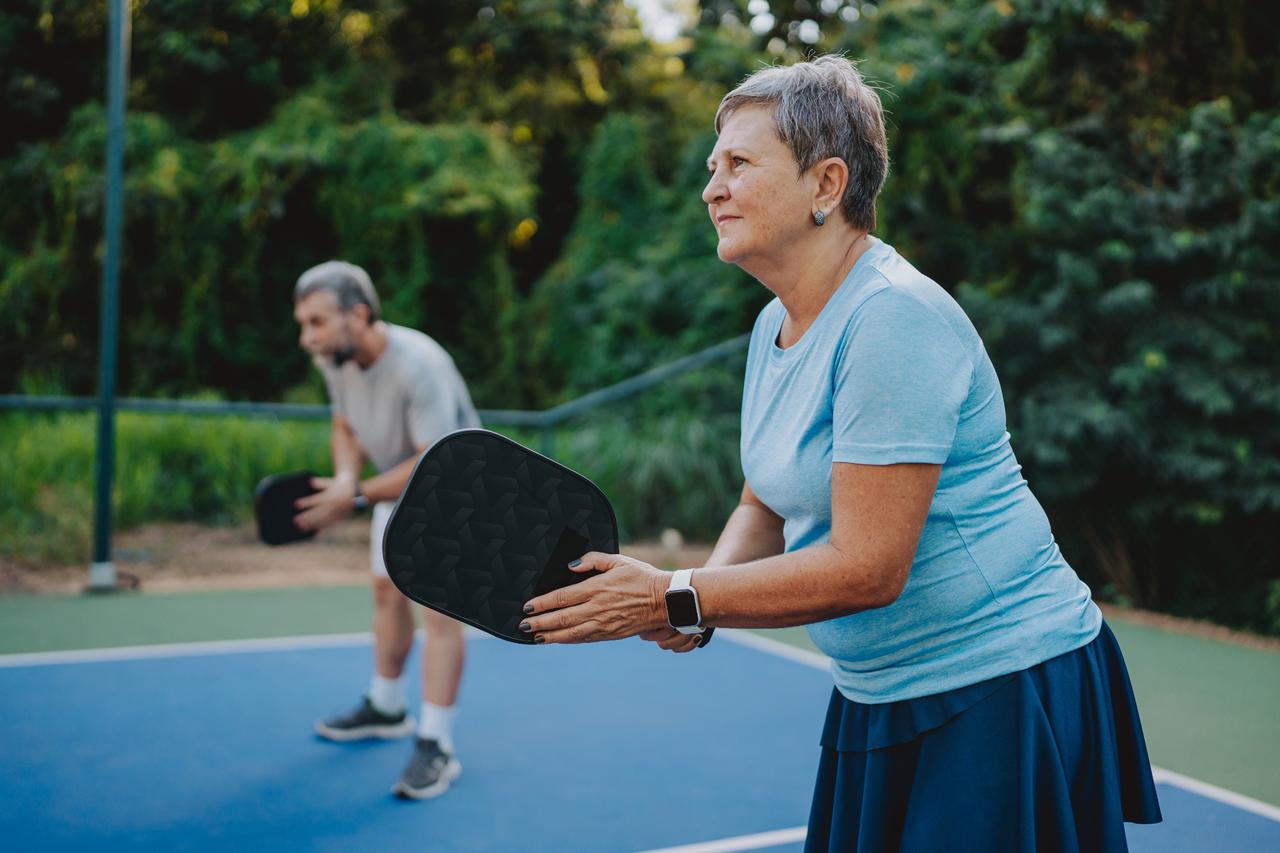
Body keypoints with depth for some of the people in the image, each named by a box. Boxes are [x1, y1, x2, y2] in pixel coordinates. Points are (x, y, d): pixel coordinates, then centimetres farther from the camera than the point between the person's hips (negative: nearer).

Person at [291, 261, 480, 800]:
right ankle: (386, 709, 37)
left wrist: (356, 498, -33)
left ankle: (436, 746, -7)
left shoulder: (418, 365, -37)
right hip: (398, 485, 8)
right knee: (388, 592, 18)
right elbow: (346, 428, 2)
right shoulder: (334, 358, -13)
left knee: (440, 609, -14)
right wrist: (345, 476, -19)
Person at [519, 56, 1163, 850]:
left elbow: (868, 567, -26)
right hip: (881, 694, 8)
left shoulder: (894, 318, -23)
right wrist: (704, 592, -6)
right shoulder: (776, 324, 5)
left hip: (1006, 692, -8)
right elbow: (766, 506, 14)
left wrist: (677, 600, -23)